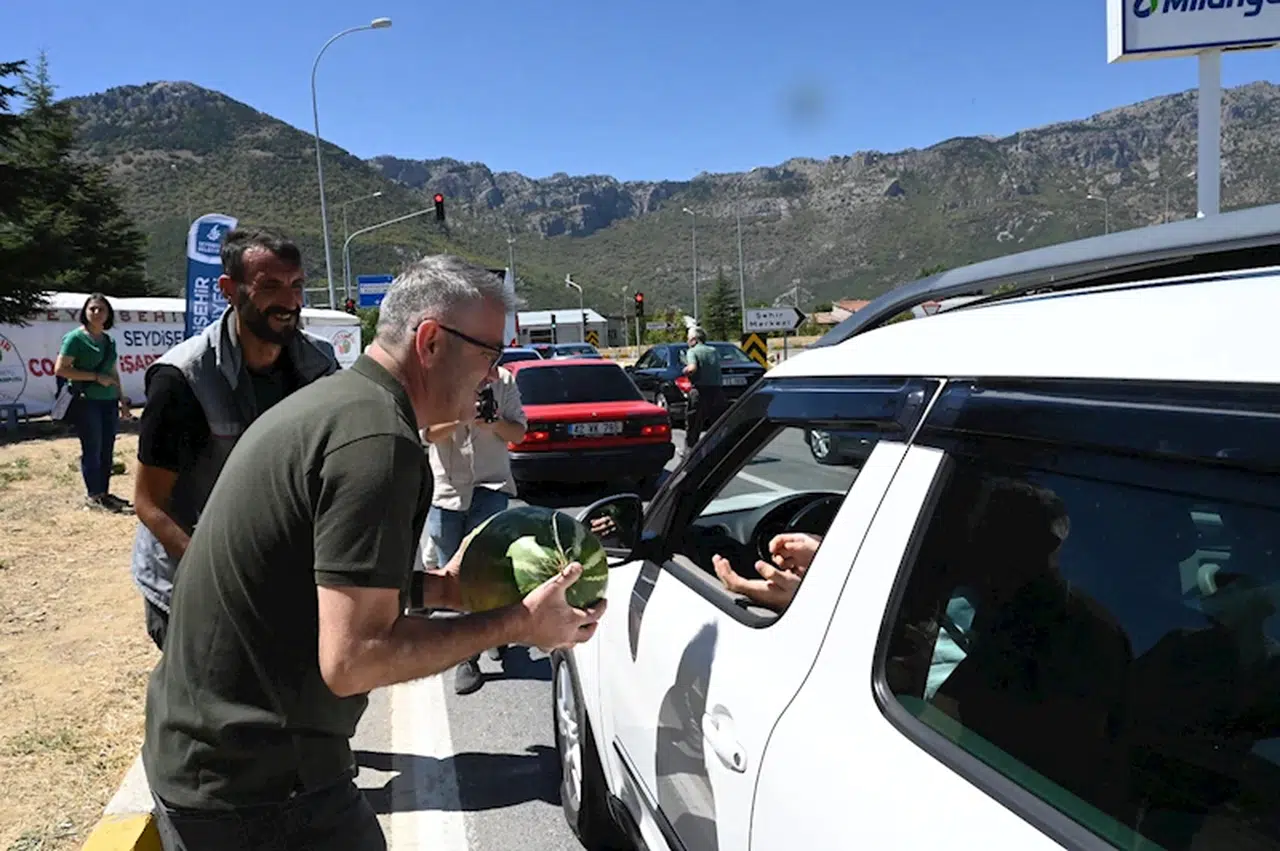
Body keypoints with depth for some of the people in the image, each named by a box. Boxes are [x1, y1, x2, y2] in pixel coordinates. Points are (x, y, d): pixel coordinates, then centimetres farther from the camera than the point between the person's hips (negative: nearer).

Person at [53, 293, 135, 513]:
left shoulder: (109, 340, 14)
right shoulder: (75, 338, -7)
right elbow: (60, 369, -12)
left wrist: (122, 399, 18)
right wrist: (96, 376, -16)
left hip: (108, 401, 7)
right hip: (86, 401, -7)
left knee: (107, 450, 10)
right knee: (92, 450, -2)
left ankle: (104, 492, 20)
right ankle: (93, 496, 8)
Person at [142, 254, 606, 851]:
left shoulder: (325, 400, 8)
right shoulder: (379, 438, -23)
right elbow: (351, 661, -26)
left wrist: (433, 587, 9)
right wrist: (518, 624, -18)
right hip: (258, 789, -10)